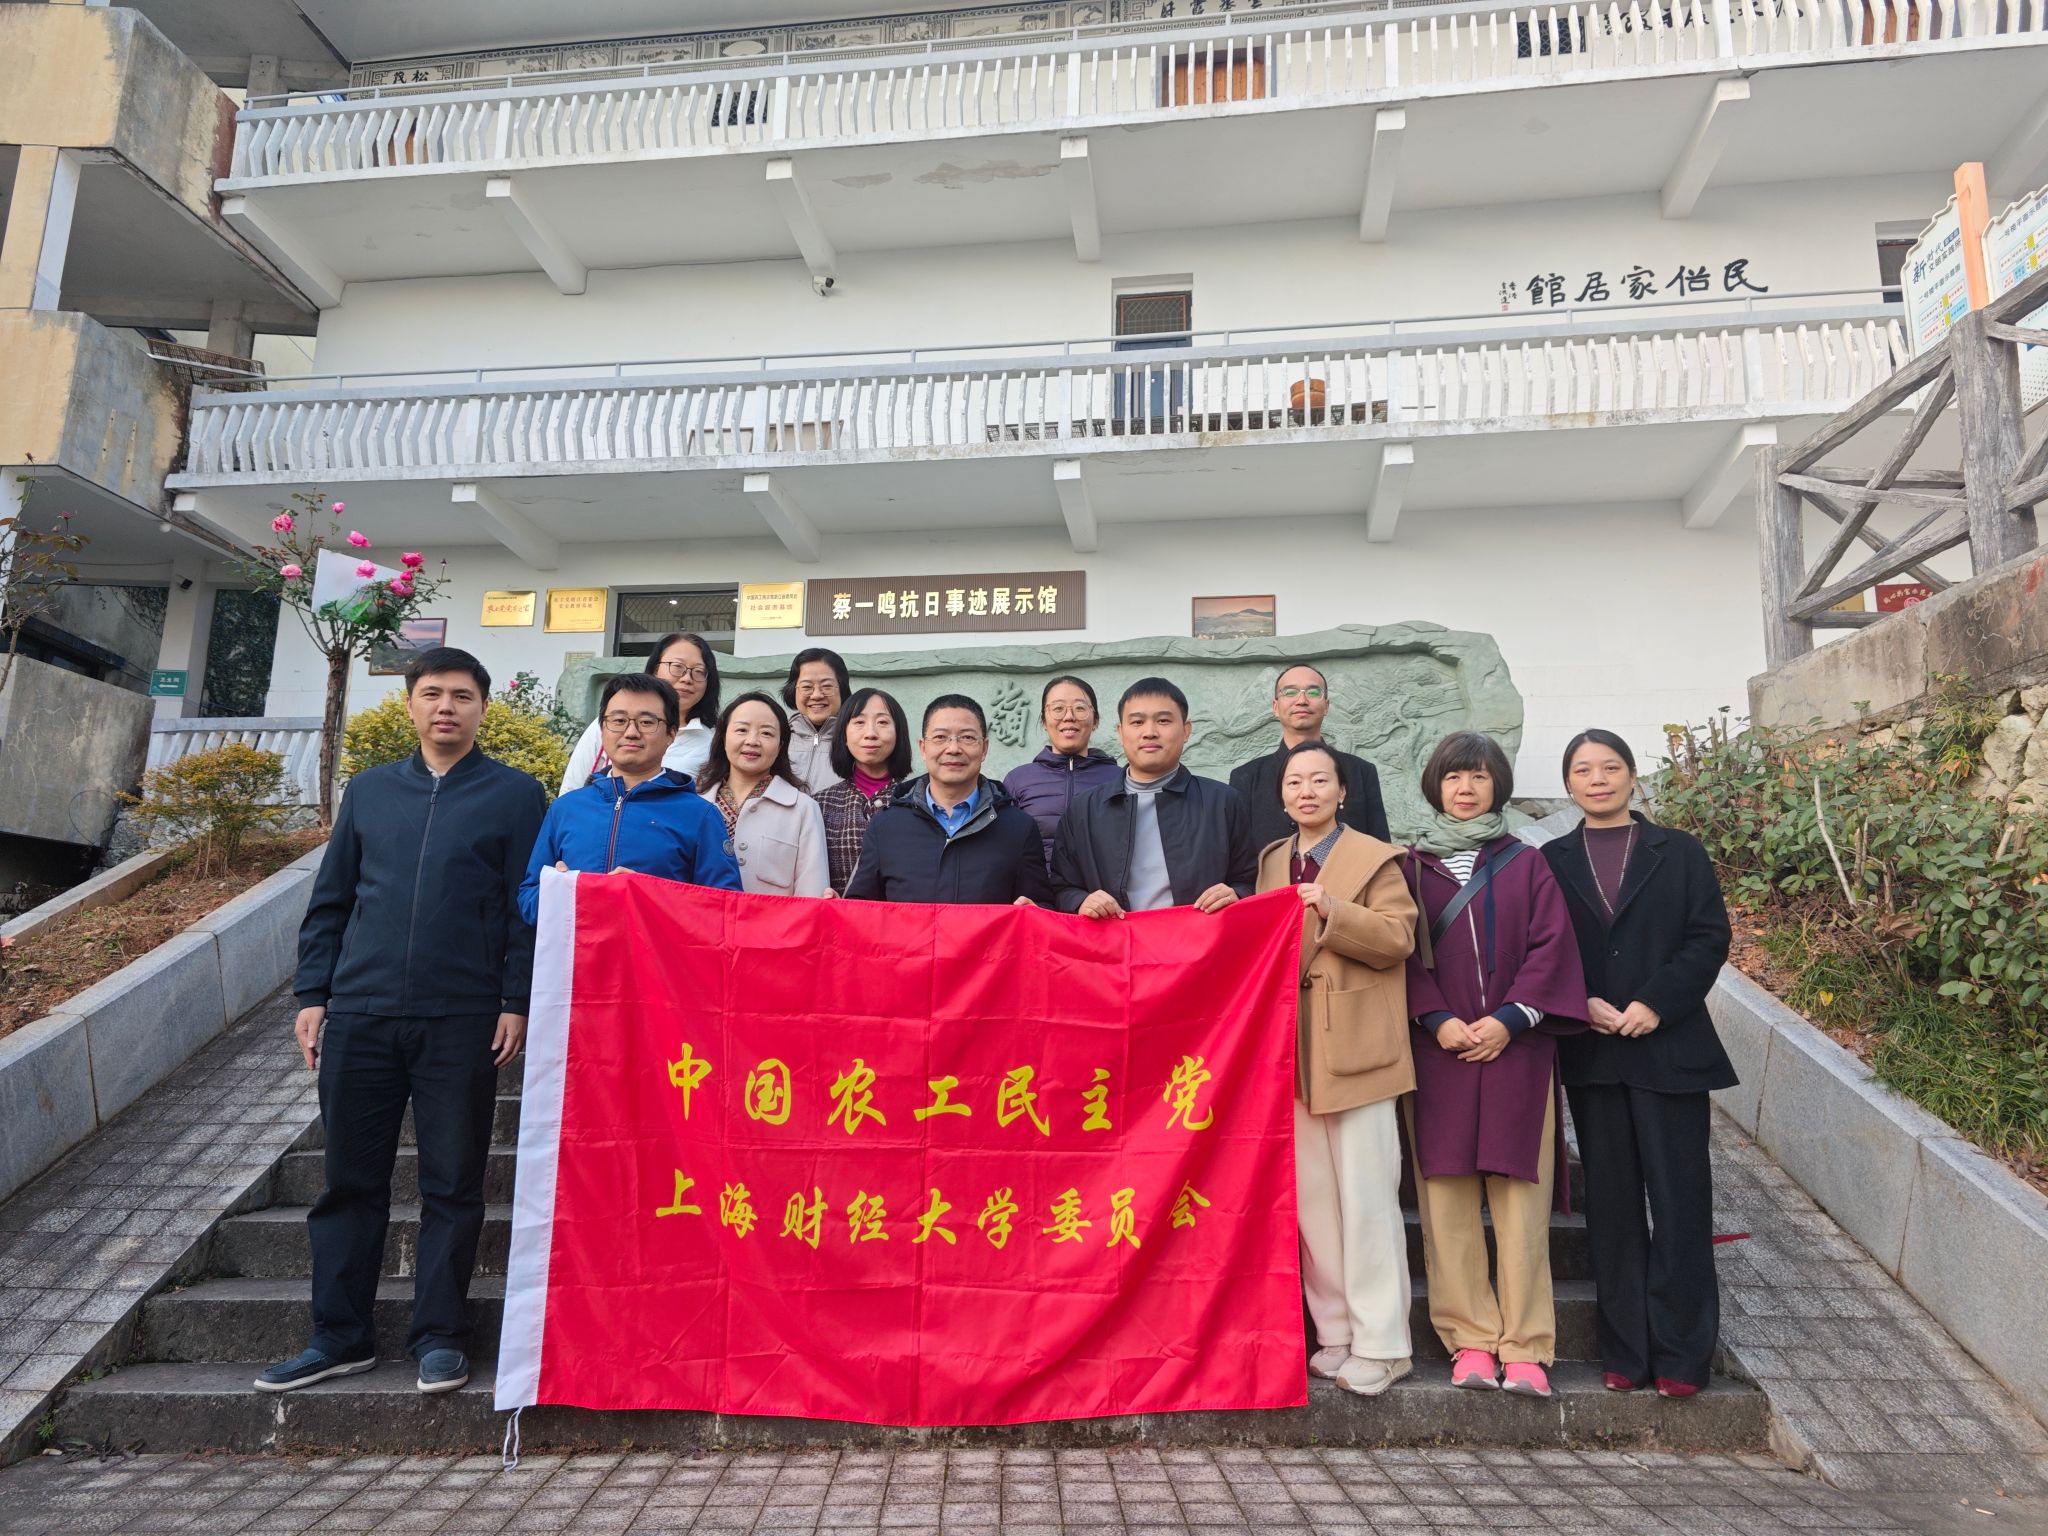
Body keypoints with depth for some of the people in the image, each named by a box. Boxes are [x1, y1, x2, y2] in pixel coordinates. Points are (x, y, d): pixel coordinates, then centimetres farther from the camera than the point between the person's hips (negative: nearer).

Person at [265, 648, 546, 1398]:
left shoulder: (515, 795, 2)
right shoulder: (368, 791, 13)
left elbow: (529, 908, -2)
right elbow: (330, 901, 14)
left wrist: (516, 1003, -8)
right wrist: (312, 995, 7)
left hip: (463, 1021, -3)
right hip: (358, 1015, 4)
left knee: (452, 1185, 5)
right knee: (350, 1180, 10)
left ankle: (439, 1336, 16)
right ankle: (340, 1336, 23)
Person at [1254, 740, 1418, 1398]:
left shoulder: (1375, 857, -1)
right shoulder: (1272, 860, 16)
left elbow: (1397, 939, -11)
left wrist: (1333, 912, -23)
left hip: (1354, 1047, -5)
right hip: (1291, 1047, 6)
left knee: (1366, 1197, -2)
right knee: (1312, 1197, 9)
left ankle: (1381, 1344, 9)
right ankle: (1336, 1334, 19)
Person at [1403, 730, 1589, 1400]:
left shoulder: (1526, 865, 10)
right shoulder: (1413, 866, 10)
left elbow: (1551, 944, 2)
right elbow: (1405, 951, 4)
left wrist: (1510, 1018, -10)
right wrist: (1437, 1019, -10)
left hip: (1516, 1045, 0)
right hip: (1439, 1048, 1)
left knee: (1521, 1200, -2)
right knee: (1447, 1199, 0)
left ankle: (1524, 1348, 5)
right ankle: (1470, 1341, 8)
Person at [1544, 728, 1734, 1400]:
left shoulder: (1679, 852, 5)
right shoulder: (1551, 861, 8)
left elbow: (1710, 938, -2)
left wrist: (1655, 1003, -13)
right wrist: (1583, 1005, -11)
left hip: (1669, 1050, -1)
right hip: (1592, 1055, 2)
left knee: (1679, 1201, 1)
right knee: (1612, 1205, 7)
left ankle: (1680, 1355, 11)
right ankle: (1626, 1352, 15)